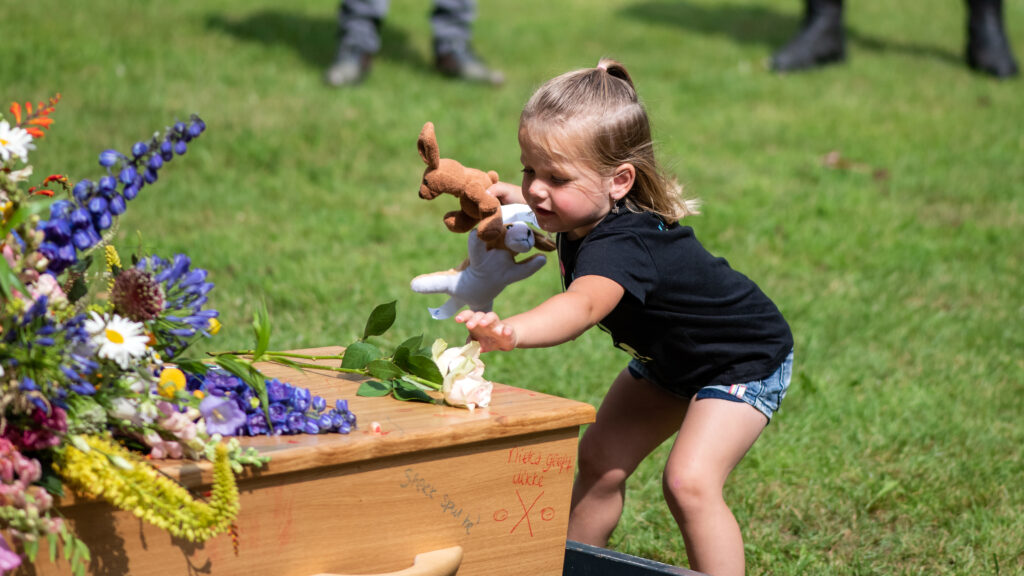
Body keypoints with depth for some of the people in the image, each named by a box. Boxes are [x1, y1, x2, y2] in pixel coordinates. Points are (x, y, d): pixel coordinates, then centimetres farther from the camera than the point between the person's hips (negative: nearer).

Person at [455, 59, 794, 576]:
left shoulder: (624, 246, -42)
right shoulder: (589, 209, -14)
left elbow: (583, 304, -66)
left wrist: (512, 332, -84)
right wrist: (511, 200, -4)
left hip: (743, 362, -9)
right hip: (670, 359, 9)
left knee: (689, 481, -24)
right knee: (600, 458, 7)